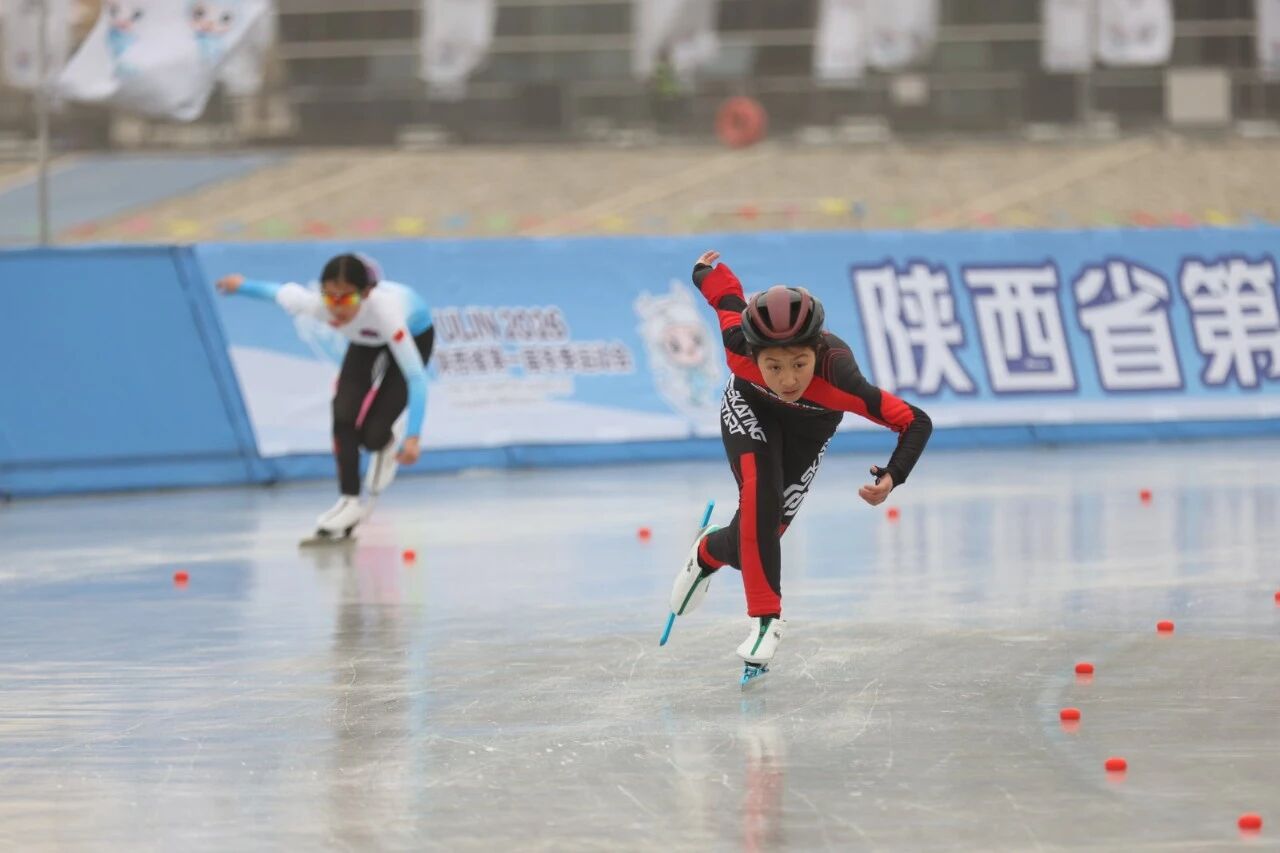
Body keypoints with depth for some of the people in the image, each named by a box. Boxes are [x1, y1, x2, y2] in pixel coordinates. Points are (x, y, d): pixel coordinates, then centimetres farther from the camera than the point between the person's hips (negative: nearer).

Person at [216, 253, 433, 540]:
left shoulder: (384, 310, -48)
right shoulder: (314, 303, -37)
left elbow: (416, 376, -46)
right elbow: (280, 292, -12)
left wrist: (412, 437, -54)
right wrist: (241, 285, 8)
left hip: (415, 334, -4)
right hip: (367, 338, 4)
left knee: (372, 435, -14)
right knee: (344, 417, -15)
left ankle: (386, 445, 23)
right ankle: (350, 502, 2)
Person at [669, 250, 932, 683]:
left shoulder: (838, 378, -44)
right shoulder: (740, 345, -40)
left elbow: (916, 422, -40)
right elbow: (727, 293, -18)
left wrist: (891, 477, -55)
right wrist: (705, 270, 4)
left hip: (808, 430, 1)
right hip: (750, 409, -1)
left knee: (762, 533, 2)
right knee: (759, 498, -26)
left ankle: (709, 551, 36)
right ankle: (766, 619, -16)